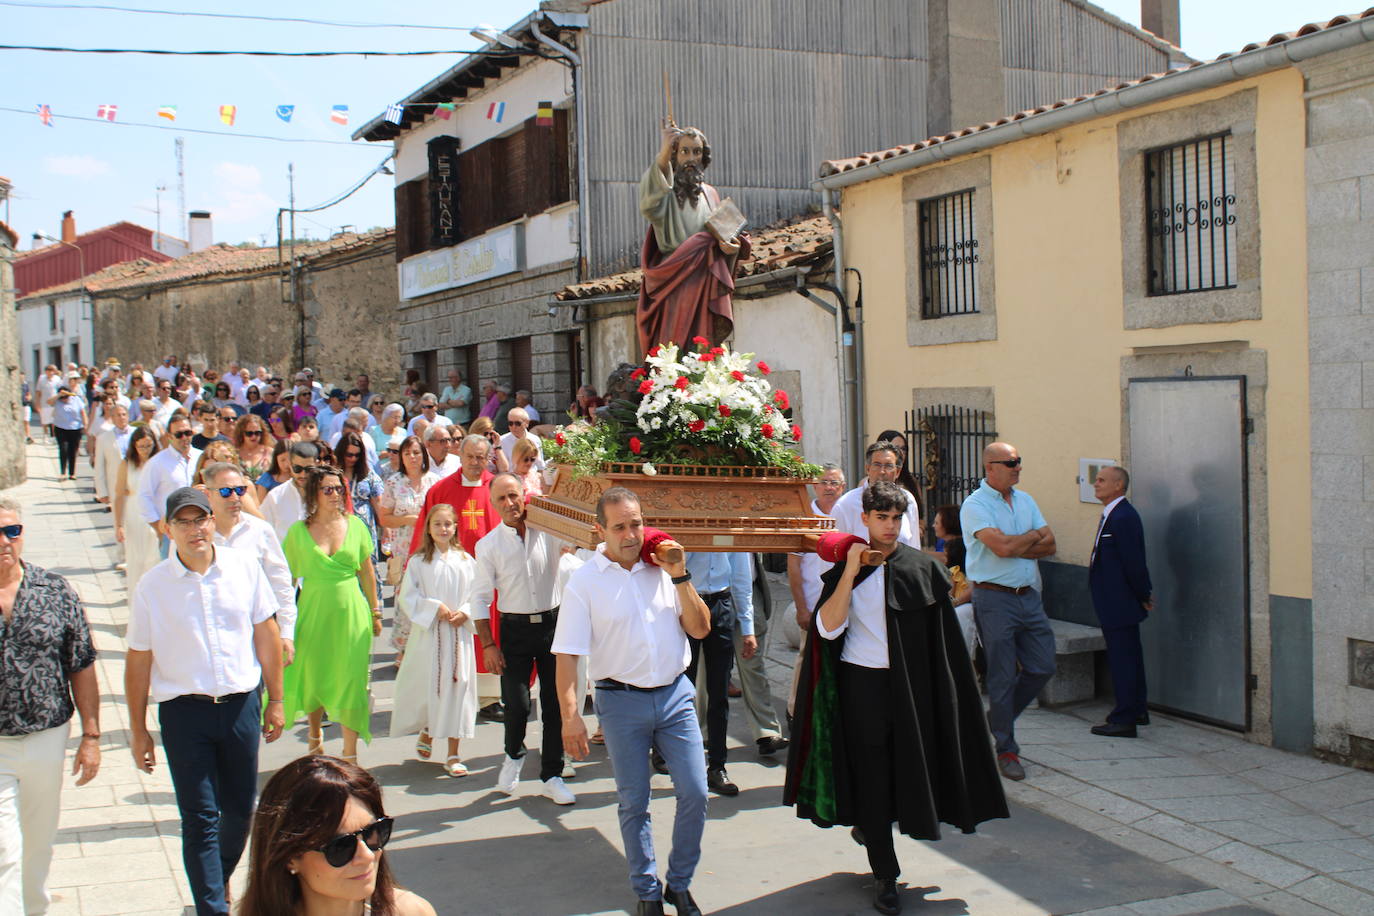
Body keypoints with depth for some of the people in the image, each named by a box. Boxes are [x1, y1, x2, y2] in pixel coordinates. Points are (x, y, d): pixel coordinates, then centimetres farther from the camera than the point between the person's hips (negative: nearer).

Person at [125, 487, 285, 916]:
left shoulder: (244, 566, -1)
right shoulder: (152, 586, -5)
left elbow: (266, 634, 7)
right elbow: (138, 661, 0)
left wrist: (275, 699, 8)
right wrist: (138, 731, 1)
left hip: (241, 703, 2)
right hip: (184, 711, -2)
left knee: (240, 809, 14)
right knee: (199, 818, 1)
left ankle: (220, 878, 39)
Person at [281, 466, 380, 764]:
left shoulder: (355, 525, 2)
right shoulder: (298, 531, 0)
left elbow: (367, 573, 9)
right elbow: (289, 578, 4)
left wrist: (374, 613, 11)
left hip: (351, 613, 0)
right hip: (313, 611, 0)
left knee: (350, 682, -1)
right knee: (313, 679, 9)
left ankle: (350, 755, 8)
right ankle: (315, 735, 38)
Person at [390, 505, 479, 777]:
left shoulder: (466, 561, 5)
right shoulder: (419, 561, 1)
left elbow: (478, 594, 6)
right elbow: (408, 596, -3)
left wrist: (464, 613, -11)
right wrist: (436, 608, -13)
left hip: (459, 634, 1)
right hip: (428, 633, -1)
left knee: (457, 687, 0)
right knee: (427, 685, 3)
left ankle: (453, 754, 7)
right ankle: (426, 733, 35)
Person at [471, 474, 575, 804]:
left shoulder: (549, 531, -2)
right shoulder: (488, 545, -1)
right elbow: (481, 597, 2)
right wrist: (488, 645, -3)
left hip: (553, 623, 1)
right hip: (515, 628, -1)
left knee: (555, 702, 3)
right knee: (517, 703, -3)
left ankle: (551, 777, 17)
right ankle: (514, 756, 29)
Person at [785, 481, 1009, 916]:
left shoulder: (923, 568, 3)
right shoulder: (846, 568, 2)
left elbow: (940, 633, 9)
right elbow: (827, 627, -12)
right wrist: (850, 573, -14)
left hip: (911, 685, 1)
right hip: (863, 684, -1)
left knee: (911, 765, 7)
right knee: (872, 778, 2)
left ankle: (867, 824, 37)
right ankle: (884, 874, 13)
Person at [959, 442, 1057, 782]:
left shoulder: (1025, 499, 12)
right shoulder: (975, 504, -10)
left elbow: (1049, 545, 5)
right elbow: (1002, 546, -22)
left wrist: (1014, 547, -12)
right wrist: (1034, 535, -4)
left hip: (1029, 596, 7)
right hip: (995, 598, -6)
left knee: (1042, 667, 7)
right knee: (1003, 675, 0)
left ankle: (1000, 716, 29)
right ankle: (1006, 749, 12)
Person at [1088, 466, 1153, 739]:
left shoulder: (1123, 517, -20)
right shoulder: (1113, 514, 13)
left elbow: (1133, 562, -20)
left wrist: (1143, 596, -13)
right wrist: (1142, 595, 18)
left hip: (1120, 603, -11)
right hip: (1116, 603, 11)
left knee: (1122, 658, -5)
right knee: (1129, 656, 19)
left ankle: (1124, 720, 1)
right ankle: (1137, 711, 30)